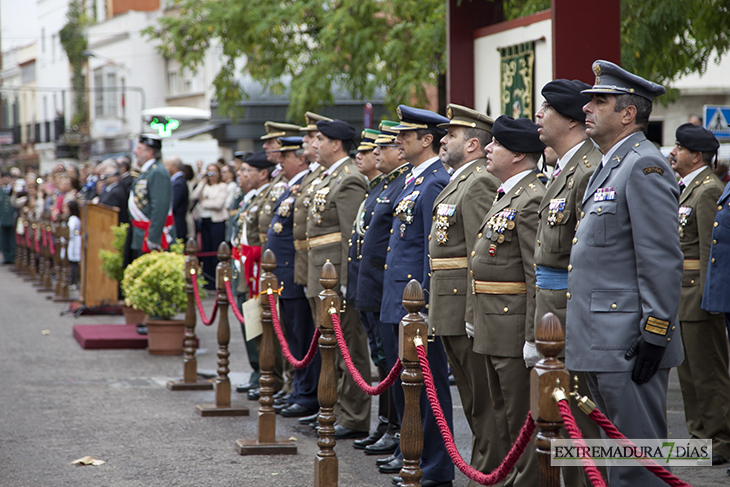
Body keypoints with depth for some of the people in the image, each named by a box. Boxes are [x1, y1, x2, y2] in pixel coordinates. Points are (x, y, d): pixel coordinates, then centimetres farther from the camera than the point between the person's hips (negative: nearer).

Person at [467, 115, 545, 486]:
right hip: (492, 327, 11)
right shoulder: (505, 196, 16)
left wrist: (533, 338, -23)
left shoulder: (532, 199, -17)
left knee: (523, 415, -4)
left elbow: (537, 275, -21)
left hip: (514, 326, -11)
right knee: (503, 412, 17)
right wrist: (474, 316, 19)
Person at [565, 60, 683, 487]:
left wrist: (655, 335, -21)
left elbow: (663, 260, -19)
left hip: (628, 344, -10)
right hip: (602, 342, 10)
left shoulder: (645, 166, -13)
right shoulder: (609, 167, 19)